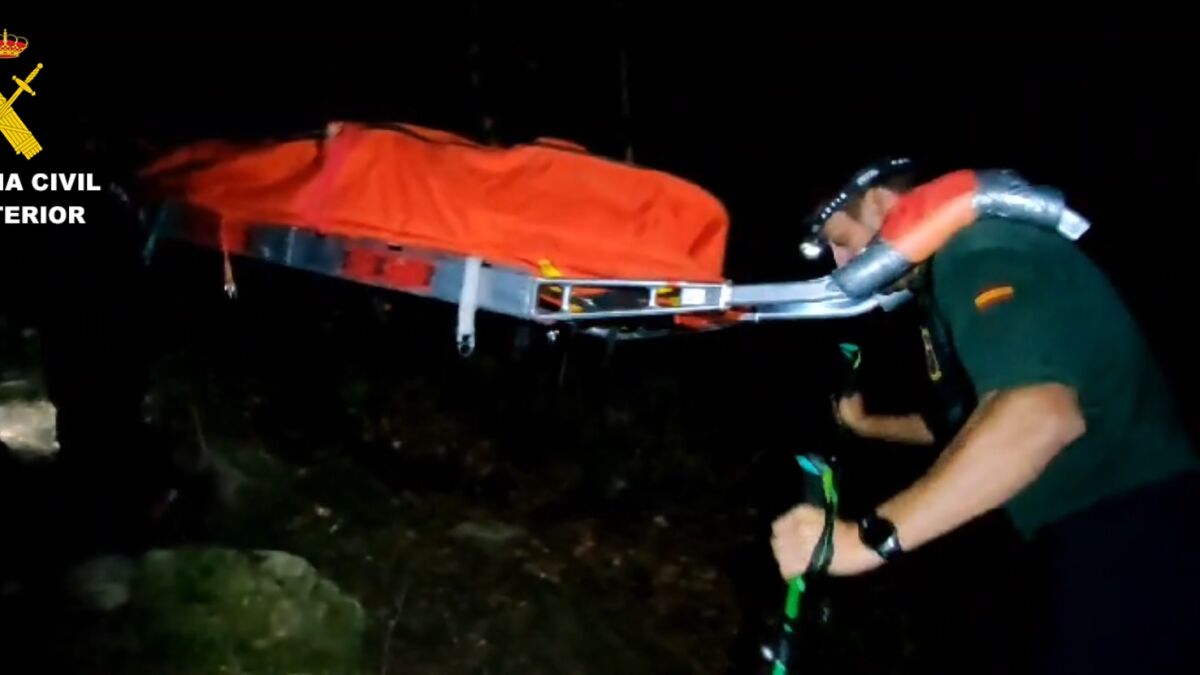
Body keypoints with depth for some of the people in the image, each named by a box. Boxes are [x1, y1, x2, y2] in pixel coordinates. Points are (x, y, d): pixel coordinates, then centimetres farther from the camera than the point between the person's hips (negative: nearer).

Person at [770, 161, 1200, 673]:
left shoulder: (978, 253, -15)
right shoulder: (956, 270, 17)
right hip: (1096, 533, 10)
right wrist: (868, 425, 33)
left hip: (1129, 528, -10)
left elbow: (1042, 416, -34)